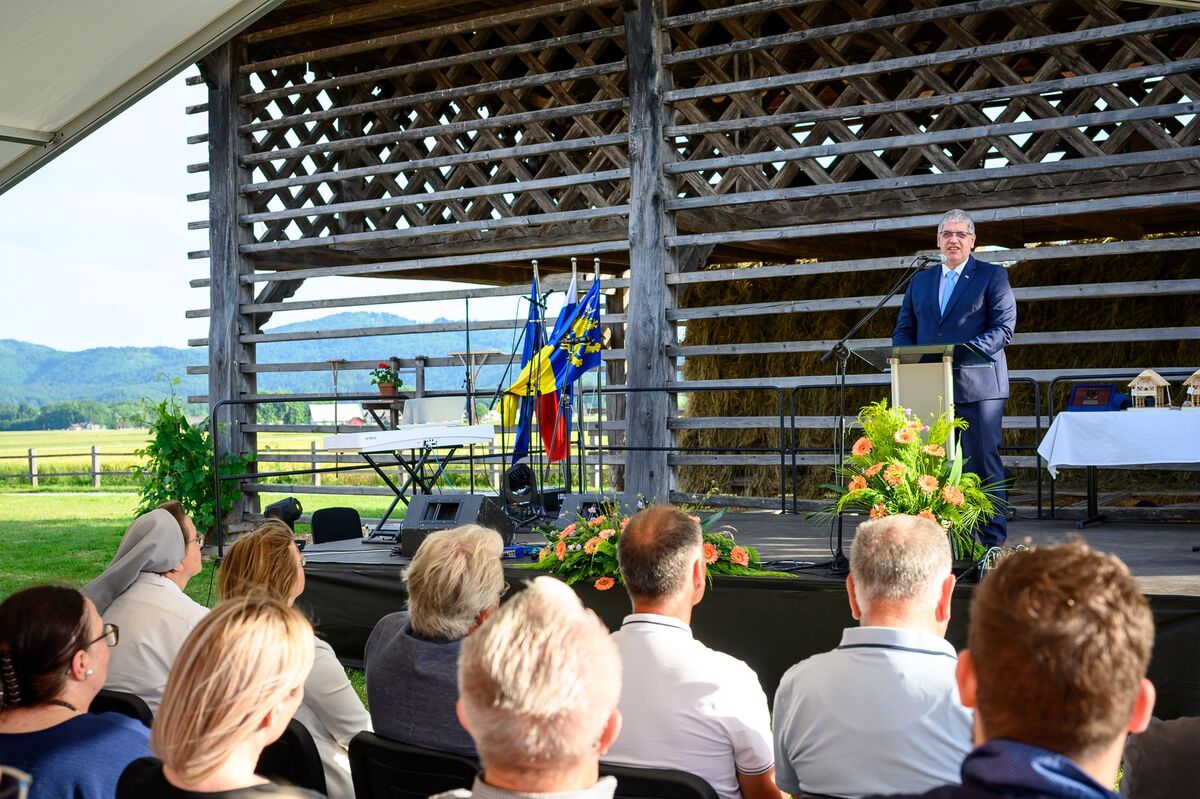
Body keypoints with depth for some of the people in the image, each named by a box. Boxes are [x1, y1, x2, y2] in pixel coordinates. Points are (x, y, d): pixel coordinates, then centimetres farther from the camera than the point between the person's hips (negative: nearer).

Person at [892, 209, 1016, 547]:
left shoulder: (992, 276, 4)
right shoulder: (920, 281, 18)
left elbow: (1003, 328, -6)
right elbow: (903, 330, 16)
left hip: (978, 386, -5)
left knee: (983, 464, -4)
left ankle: (992, 541, 0)